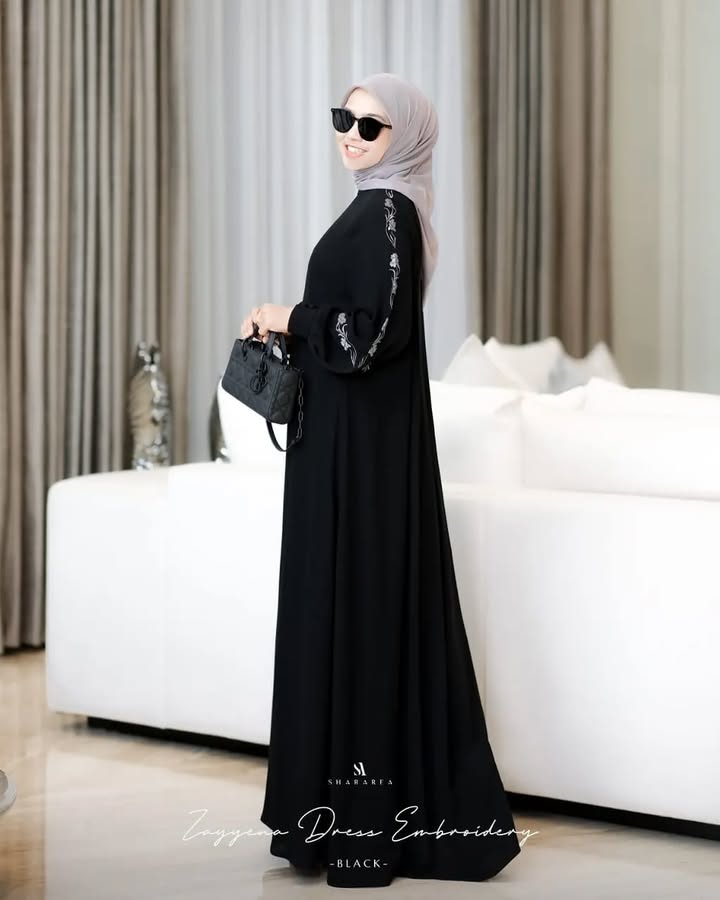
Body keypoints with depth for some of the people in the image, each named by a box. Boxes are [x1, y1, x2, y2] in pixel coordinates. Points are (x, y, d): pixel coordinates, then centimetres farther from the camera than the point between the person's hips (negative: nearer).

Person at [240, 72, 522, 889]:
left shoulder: (387, 213, -14)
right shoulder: (375, 207, 15)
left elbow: (374, 331, -23)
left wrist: (289, 319, -11)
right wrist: (289, 328, 7)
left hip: (366, 443, -10)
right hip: (348, 435, 10)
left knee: (361, 601, -6)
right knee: (346, 599, 12)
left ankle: (365, 820, 1)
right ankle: (349, 804, 20)